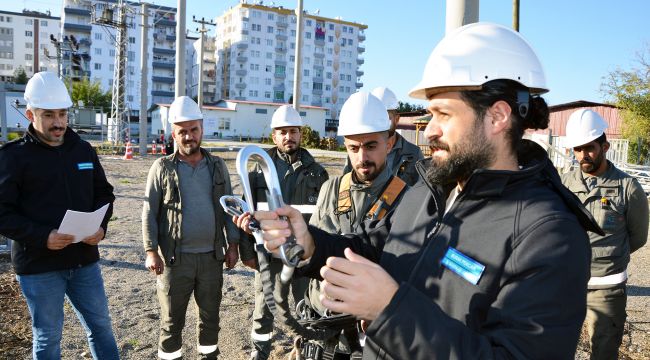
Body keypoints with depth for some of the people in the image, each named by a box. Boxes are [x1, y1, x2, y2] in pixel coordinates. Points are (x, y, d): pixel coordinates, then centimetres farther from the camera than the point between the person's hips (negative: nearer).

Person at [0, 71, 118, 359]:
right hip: (38, 265, -4)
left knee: (100, 325, 16)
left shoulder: (83, 149, 6)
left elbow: (104, 193, 13)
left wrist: (101, 227, -5)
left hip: (85, 260, 4)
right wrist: (42, 237, -23)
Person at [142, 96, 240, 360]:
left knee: (210, 315, 15)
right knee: (172, 320, 9)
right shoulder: (162, 168, -2)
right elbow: (149, 212, -3)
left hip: (211, 256, 3)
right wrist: (151, 251, -10)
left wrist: (233, 245, 2)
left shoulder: (217, 166, 6)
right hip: (175, 258, -2)